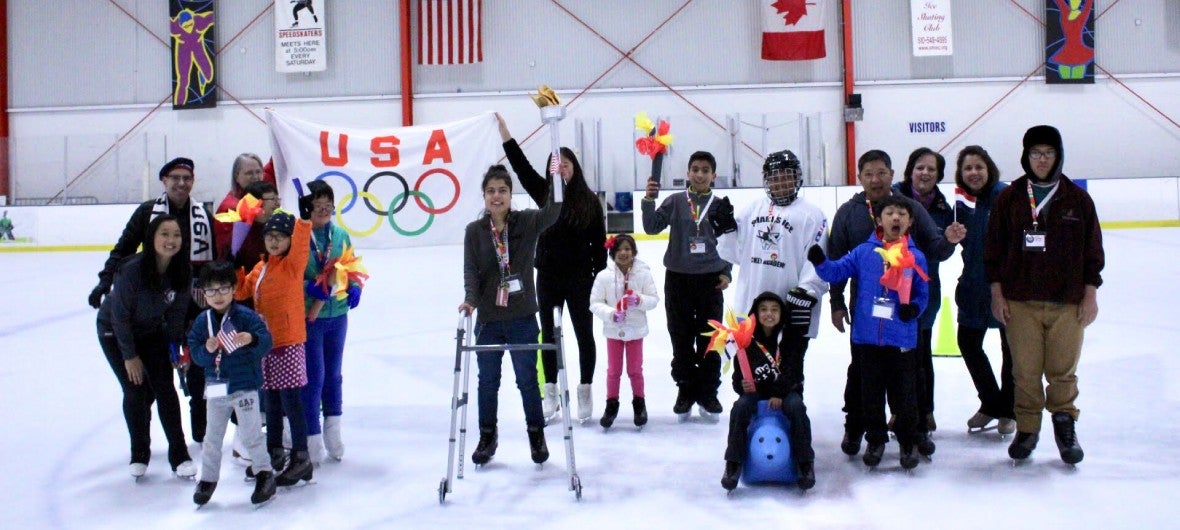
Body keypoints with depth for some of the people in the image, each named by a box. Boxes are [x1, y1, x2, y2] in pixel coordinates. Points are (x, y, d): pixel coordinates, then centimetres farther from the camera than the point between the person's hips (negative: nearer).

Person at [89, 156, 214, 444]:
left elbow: (216, 260, 9)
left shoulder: (204, 217, 7)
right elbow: (123, 249, -2)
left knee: (198, 364, 8)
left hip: (193, 303, 2)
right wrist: (105, 281, -14)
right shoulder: (147, 212, 0)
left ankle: (201, 427, 21)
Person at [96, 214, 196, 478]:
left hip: (152, 331, 4)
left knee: (165, 388, -4)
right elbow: (120, 315, -23)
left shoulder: (182, 272, -19)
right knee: (135, 391, -7)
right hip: (115, 331, -3)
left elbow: (176, 312, -6)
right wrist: (130, 356, -16)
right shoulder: (133, 269, -32)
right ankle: (139, 454, 11)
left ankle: (179, 455, 2)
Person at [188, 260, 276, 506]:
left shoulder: (246, 316, -10)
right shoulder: (202, 321, 1)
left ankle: (265, 473, 16)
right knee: (212, 437, 14)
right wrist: (206, 350, -22)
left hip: (245, 386, -4)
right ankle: (208, 479, 29)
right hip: (216, 387, 4)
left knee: (250, 434, 0)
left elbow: (266, 342, -18)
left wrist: (252, 339, -38)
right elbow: (196, 354, 0)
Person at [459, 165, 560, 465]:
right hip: (488, 319, 1)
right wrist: (470, 299, -22)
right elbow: (470, 270, -6)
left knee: (527, 379, 9)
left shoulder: (527, 222, -3)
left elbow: (552, 212, -20)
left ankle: (536, 434, 28)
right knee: (488, 381, 12)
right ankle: (487, 436, 29)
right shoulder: (474, 231, 0)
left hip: (523, 318, -1)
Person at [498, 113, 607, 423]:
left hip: (580, 278, -2)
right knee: (549, 334, 9)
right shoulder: (543, 193, 2)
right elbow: (520, 164, -5)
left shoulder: (589, 200, -3)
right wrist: (503, 130, -12)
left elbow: (599, 243, -2)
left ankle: (585, 392, 18)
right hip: (548, 276, 2)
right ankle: (551, 393, 20)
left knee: (585, 334, 7)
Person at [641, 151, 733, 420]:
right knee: (681, 337, 6)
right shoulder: (675, 201, 1)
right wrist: (648, 200, -21)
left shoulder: (721, 205, 3)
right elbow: (652, 227, -7)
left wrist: (726, 272, 0)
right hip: (678, 277, 0)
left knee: (710, 338, 5)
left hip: (710, 279, 0)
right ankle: (685, 390, 18)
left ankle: (708, 393, 17)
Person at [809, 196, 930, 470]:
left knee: (904, 393, 9)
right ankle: (875, 439, 28)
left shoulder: (916, 257, 0)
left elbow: (923, 293, 6)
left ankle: (908, 442, 26)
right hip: (867, 337, 1)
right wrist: (820, 261, -19)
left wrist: (914, 308, -13)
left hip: (902, 340, -1)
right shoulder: (864, 252, 1)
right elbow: (836, 271, 0)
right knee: (871, 393, 12)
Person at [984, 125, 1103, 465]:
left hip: (1067, 303, 0)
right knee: (1025, 371, 3)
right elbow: (994, 249, 5)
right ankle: (1027, 428, 18)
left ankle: (1065, 425, 23)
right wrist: (997, 293, 0)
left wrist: (1090, 295, 3)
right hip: (1020, 302, 0)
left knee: (1063, 370, 3)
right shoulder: (1009, 198, 4)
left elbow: (1093, 251, 7)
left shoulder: (1077, 199, 5)